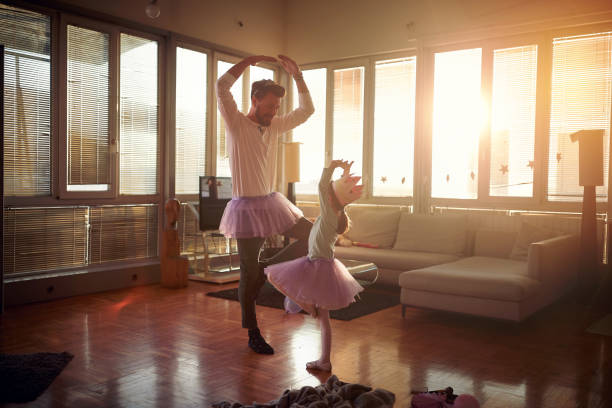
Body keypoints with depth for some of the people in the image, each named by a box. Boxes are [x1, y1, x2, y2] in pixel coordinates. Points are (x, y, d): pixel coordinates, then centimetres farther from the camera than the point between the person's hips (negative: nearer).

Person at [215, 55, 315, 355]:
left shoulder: (274, 127, 10)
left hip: (273, 203, 7)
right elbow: (222, 86, -23)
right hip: (247, 207, -6)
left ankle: (268, 269, 13)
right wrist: (251, 60, -14)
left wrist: (297, 75, 7)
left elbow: (306, 110, 16)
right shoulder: (236, 124, -8)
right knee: (249, 273, 1)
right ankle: (253, 335, 16)